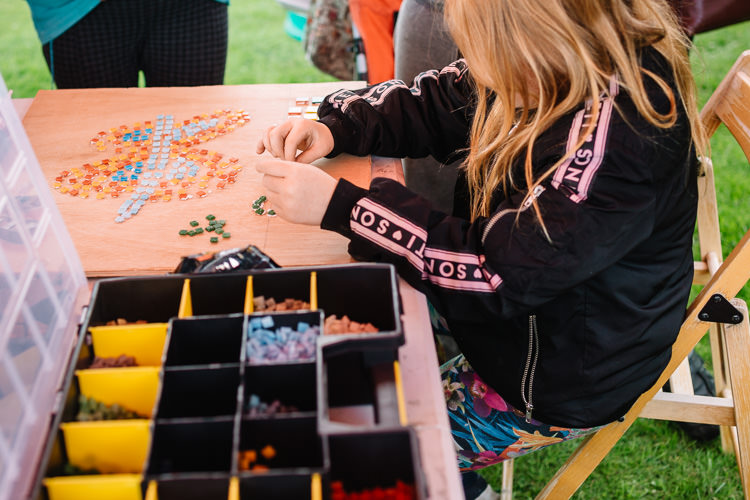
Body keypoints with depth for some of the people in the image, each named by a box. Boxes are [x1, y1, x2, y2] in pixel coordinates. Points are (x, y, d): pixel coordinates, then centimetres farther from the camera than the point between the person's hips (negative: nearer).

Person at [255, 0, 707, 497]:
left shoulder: (621, 139, -34)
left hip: (557, 383, -8)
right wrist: (333, 129, -13)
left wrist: (339, 205, -33)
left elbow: (500, 271, -34)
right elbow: (431, 104, 3)